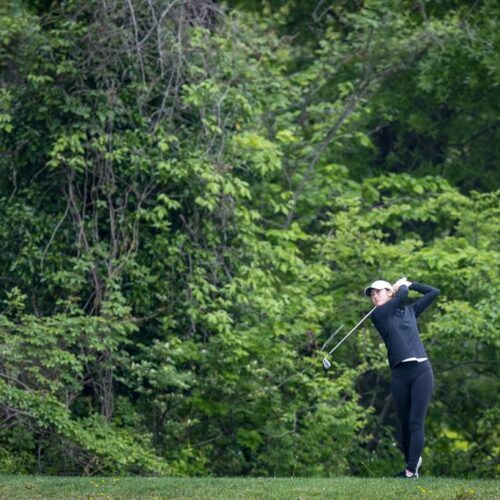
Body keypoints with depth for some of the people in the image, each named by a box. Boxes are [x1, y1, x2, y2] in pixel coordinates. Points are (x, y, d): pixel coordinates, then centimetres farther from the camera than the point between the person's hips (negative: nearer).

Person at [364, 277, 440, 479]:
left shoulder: (410, 311, 19)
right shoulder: (378, 315, 9)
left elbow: (433, 292, 24)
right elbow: (401, 296, -1)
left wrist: (409, 284, 22)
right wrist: (403, 286, 18)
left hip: (421, 371, 0)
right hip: (399, 374, 0)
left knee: (416, 422, -10)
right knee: (405, 424, 2)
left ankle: (411, 470, -16)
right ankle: (412, 462, 20)